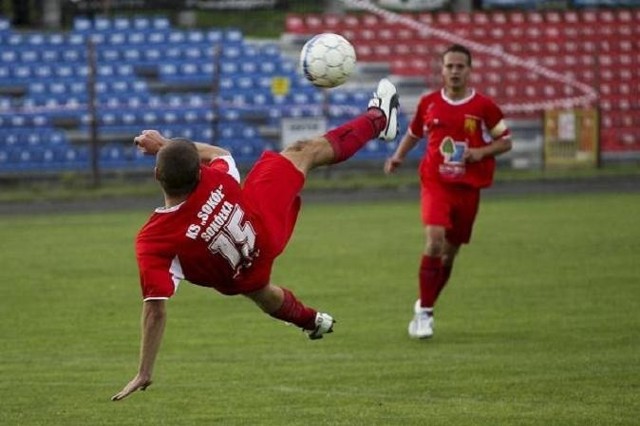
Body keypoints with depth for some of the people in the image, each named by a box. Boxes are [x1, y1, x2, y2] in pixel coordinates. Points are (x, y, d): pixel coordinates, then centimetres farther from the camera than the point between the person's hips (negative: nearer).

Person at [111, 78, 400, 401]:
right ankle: (377, 119, 47)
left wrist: (144, 374, -34)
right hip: (265, 225, 0)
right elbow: (220, 154, -11)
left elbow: (155, 310, -40)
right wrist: (165, 144, -9)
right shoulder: (215, 181, -39)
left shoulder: (153, 242, -42)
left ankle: (310, 319, 68)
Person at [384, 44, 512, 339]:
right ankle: (424, 313, -16)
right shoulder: (428, 103, 2)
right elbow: (414, 132, 19)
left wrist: (481, 152, -13)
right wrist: (398, 156, 6)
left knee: (450, 251, 9)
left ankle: (424, 306, 31)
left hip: (468, 188, 1)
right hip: (435, 182, -1)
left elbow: (505, 141, 4)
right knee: (434, 238, -23)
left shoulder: (483, 106, -3)